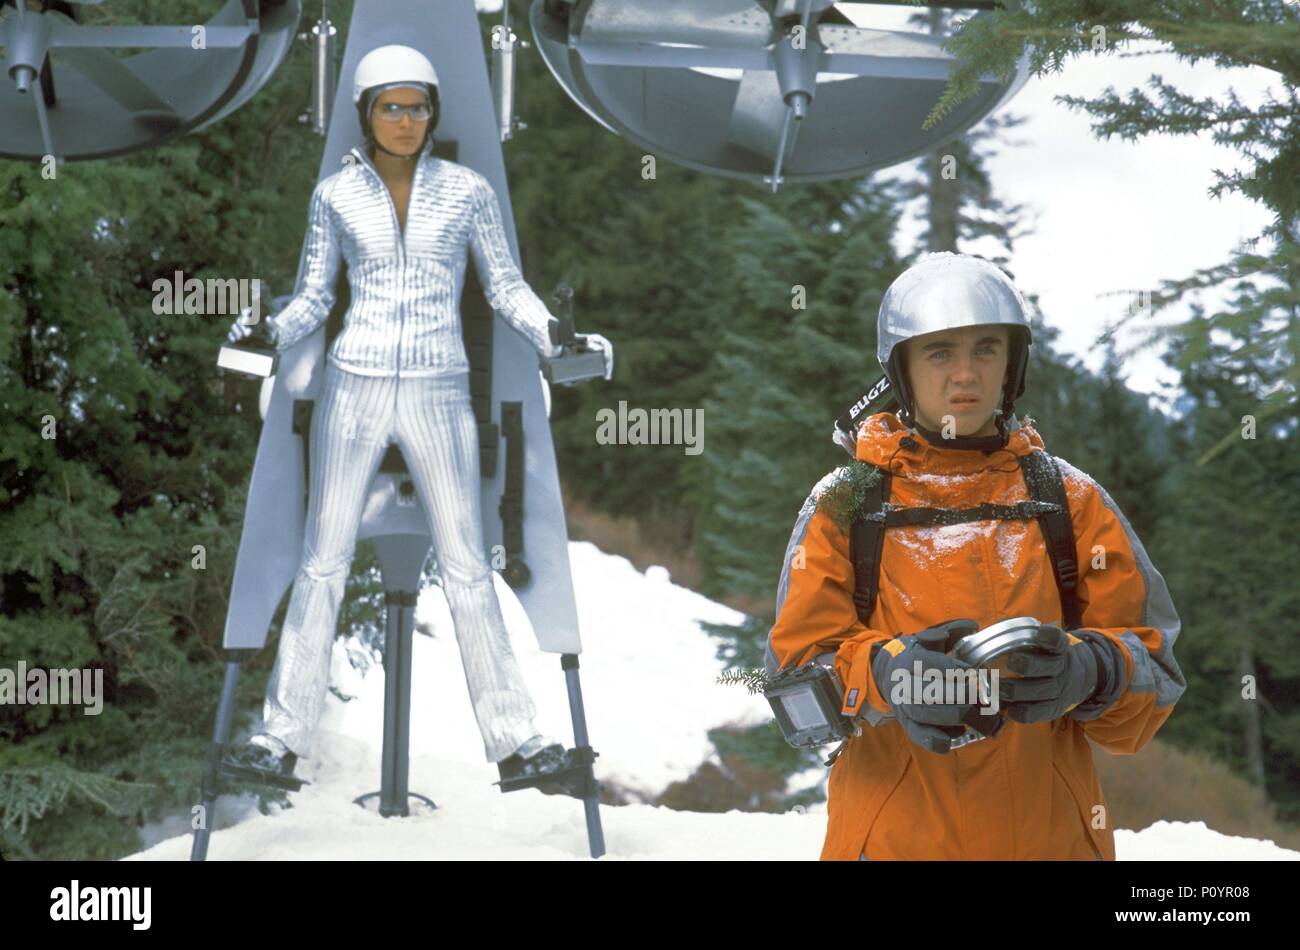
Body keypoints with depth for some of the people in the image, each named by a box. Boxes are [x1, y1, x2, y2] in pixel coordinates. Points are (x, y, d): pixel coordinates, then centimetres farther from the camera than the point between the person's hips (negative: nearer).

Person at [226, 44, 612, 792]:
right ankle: (285, 736, 7)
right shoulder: (335, 195, 3)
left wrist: (561, 340, -13)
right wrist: (269, 333, -15)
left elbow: (507, 288, 5)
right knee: (325, 561, 1)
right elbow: (313, 300, 7)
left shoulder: (469, 190, 1)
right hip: (355, 389, 0)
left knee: (468, 567, -1)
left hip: (439, 395, 0)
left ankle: (513, 738, 3)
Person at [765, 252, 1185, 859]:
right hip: (892, 836, -1)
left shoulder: (1071, 500, 6)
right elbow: (798, 664, -3)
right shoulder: (844, 504, 3)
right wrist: (886, 674, -23)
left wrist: (1090, 672, -20)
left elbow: (1152, 670, 2)